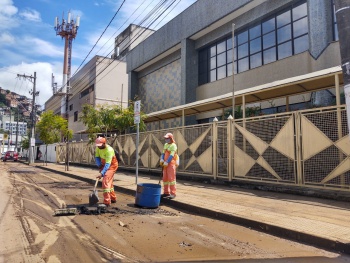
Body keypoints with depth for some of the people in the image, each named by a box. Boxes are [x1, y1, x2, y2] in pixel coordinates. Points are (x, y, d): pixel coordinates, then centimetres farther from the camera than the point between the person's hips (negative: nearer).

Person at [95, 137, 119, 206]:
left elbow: (107, 164, -37)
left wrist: (102, 173, -44)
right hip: (104, 165, 8)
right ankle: (113, 198, 35)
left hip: (112, 166, -8)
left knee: (105, 181, -20)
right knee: (109, 182, 17)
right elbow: (97, 157, 1)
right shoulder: (98, 148, -10)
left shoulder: (109, 150, -32)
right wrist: (99, 165, -15)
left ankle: (107, 202, -18)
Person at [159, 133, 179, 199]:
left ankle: (173, 193, -3)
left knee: (171, 178, -8)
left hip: (171, 164, -8)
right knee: (165, 178, 9)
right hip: (166, 164, 8)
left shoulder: (173, 145, -10)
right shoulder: (166, 145, 15)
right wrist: (162, 160, -6)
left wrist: (166, 162, -22)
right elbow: (163, 153, 10)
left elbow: (171, 155, -19)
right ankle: (166, 192, 17)